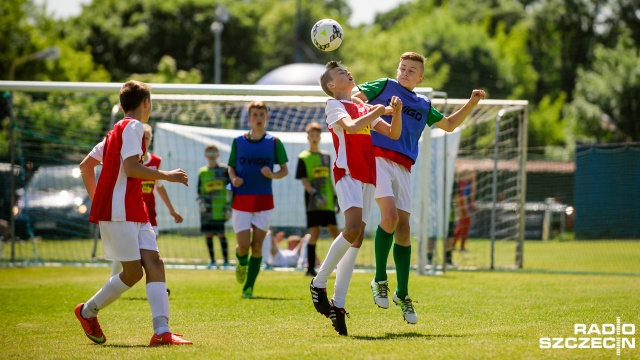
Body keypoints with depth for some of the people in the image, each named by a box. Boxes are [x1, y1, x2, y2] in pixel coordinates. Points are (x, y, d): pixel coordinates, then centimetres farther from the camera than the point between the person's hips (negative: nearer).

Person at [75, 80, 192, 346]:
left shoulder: (117, 131, 22)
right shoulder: (133, 126, -6)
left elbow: (85, 166, 24)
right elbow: (131, 168, -19)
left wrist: (97, 201, 26)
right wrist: (167, 176, -10)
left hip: (135, 212, 9)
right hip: (119, 212, -9)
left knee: (154, 264, -4)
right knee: (133, 272, -6)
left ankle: (162, 331, -14)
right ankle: (88, 311, 13)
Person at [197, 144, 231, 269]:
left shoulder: (224, 170, 2)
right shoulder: (202, 172, 12)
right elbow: (199, 192, 17)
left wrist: (229, 206, -5)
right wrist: (201, 202, -1)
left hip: (219, 208, -4)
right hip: (206, 209, 4)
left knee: (220, 233, -9)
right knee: (208, 234, 3)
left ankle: (226, 260, -1)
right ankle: (212, 260, 13)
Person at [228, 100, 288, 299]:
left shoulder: (274, 142, 2)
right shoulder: (238, 142, 4)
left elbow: (285, 170, 6)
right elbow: (231, 167, 12)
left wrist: (273, 175, -15)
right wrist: (233, 178, -11)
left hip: (264, 200, 0)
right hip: (241, 200, 0)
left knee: (257, 245, -2)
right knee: (243, 246, -6)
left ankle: (249, 287, 6)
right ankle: (242, 264, 30)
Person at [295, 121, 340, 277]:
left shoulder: (326, 156, 14)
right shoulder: (303, 157, 0)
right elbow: (303, 180, -9)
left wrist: (335, 196, 16)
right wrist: (314, 193, -23)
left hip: (327, 201, 4)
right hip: (313, 202, -4)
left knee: (334, 229, 2)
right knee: (314, 232, -6)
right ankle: (310, 268, -1)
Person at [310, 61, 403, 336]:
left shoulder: (364, 108, 22)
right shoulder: (334, 105, 2)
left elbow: (393, 133, 21)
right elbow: (350, 126, -18)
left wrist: (396, 112, 3)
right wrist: (380, 110, -11)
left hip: (367, 176, 7)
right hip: (347, 172, -7)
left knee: (357, 237, 1)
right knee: (353, 228, -25)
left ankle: (338, 303, 1)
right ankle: (319, 283, -11)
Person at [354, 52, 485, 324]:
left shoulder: (423, 105, 22)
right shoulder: (385, 87, 9)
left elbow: (449, 124, 34)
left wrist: (471, 103, 24)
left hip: (403, 167, 5)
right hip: (376, 157, -5)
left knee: (403, 226, 2)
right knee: (390, 215, -22)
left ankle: (402, 293, 12)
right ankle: (380, 280, -7)